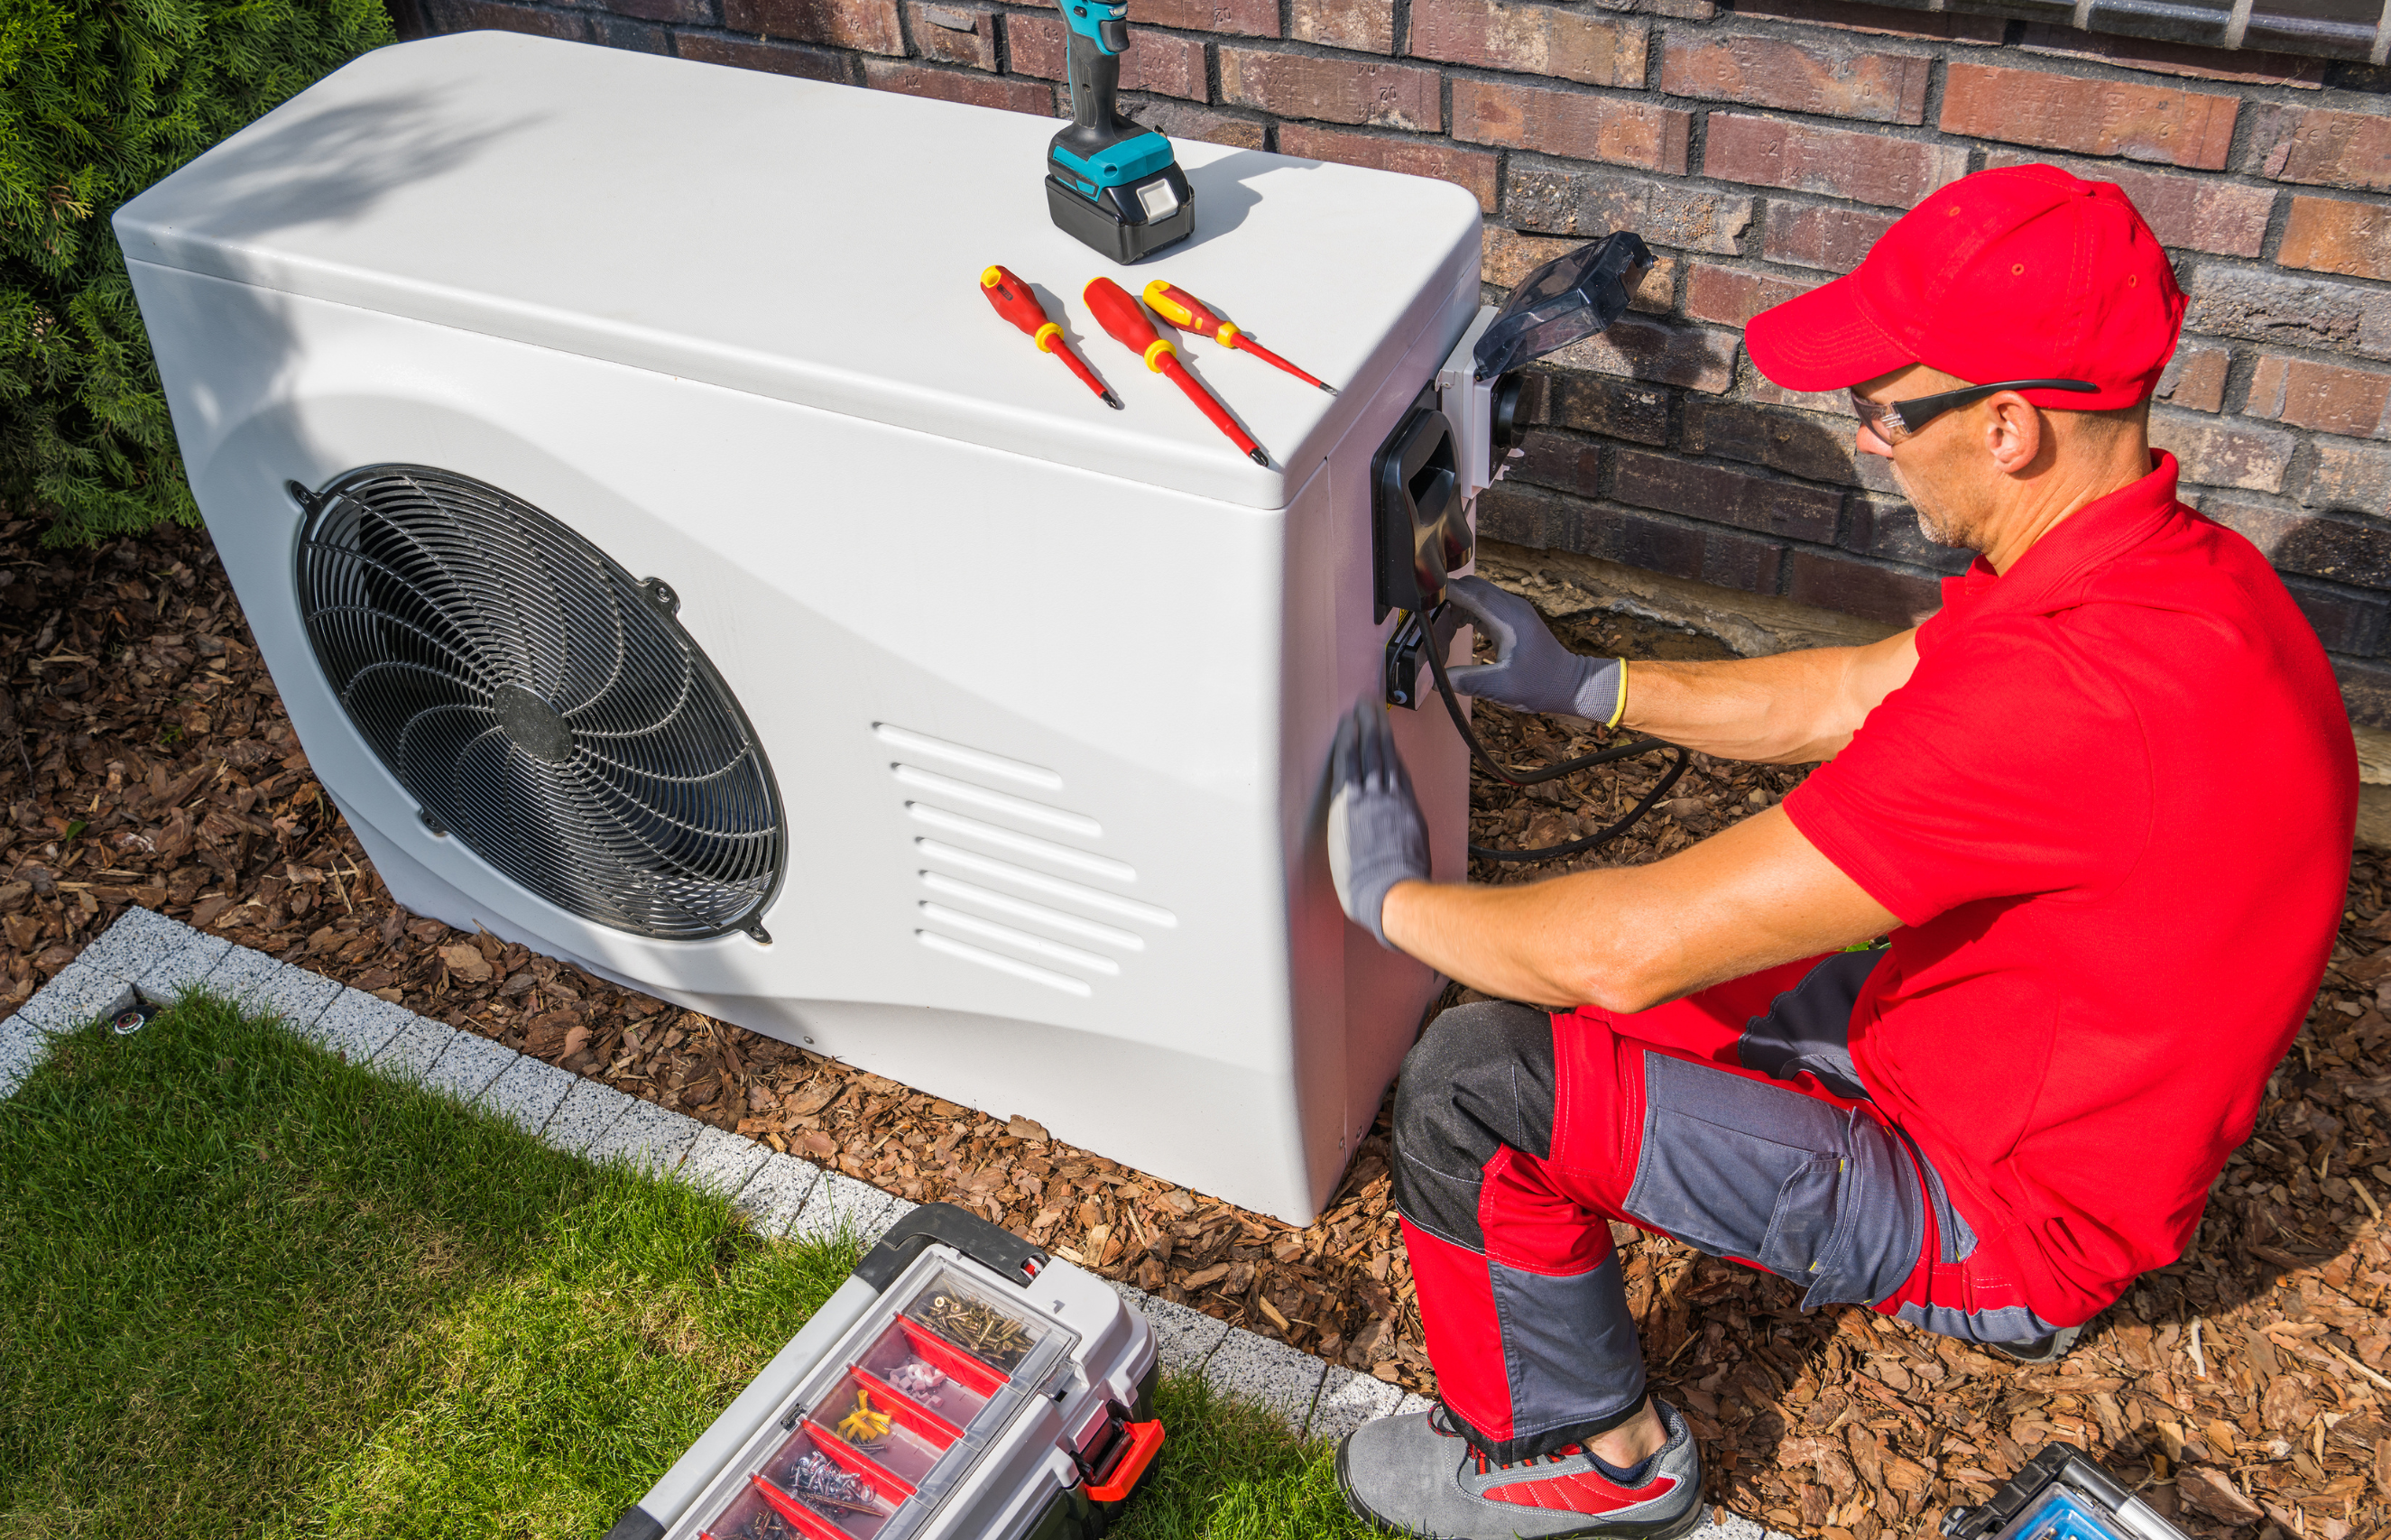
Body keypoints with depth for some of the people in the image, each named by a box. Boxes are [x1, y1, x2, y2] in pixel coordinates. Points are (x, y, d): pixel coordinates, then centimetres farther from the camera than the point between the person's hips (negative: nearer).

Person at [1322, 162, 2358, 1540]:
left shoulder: (2067, 694, -38)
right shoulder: (2180, 565, -6)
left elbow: (1634, 949, -33)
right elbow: (1853, 698, 10)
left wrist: (1395, 898, -15)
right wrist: (1584, 687, 8)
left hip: (2003, 1220, -9)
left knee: (1479, 1081, -16)